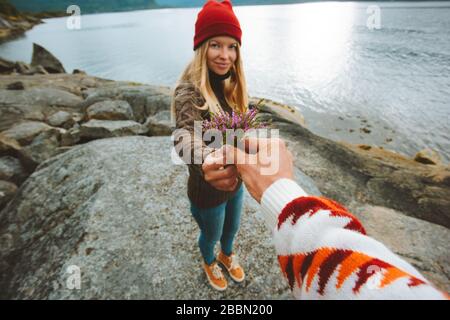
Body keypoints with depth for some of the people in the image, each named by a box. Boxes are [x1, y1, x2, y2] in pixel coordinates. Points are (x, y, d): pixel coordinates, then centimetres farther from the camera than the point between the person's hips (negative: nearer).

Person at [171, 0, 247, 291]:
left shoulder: (232, 85, -3)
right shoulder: (189, 90, -27)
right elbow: (185, 135, -47)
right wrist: (207, 163, -67)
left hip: (235, 179, 6)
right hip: (207, 190, -6)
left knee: (232, 228, 30)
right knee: (211, 234, 23)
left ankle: (227, 255, 64)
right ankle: (210, 263, 59)